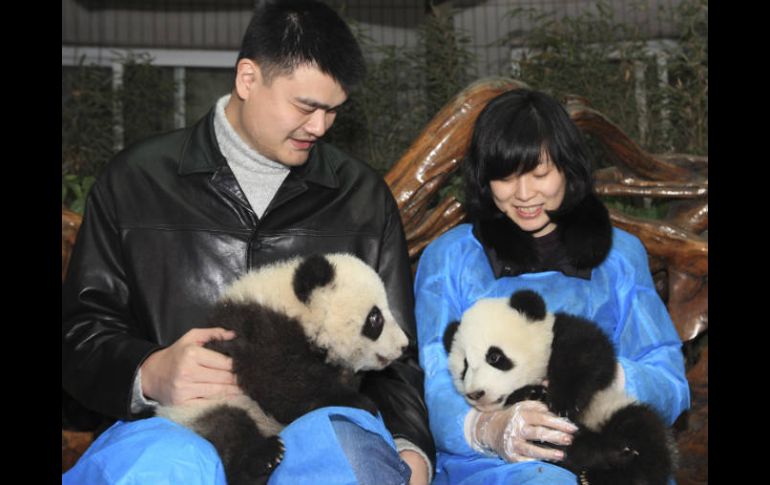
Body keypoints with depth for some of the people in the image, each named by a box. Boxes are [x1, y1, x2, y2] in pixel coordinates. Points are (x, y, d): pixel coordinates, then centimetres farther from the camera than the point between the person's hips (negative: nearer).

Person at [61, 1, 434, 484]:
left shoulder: (363, 195, 17)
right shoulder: (137, 178, 11)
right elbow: (81, 330, 11)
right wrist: (147, 373, -12)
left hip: (317, 424, 2)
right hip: (173, 429, -2)